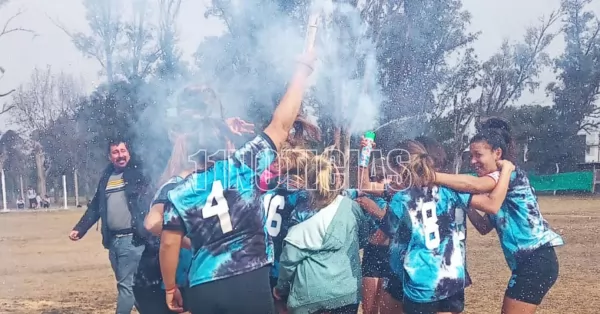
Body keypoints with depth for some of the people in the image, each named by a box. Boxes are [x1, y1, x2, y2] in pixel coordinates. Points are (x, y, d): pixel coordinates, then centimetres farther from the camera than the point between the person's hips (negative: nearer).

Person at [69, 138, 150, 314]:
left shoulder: (138, 172, -1)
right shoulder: (106, 177, 14)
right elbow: (95, 207, 19)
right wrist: (79, 229, 16)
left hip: (132, 239, -6)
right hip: (113, 240, 6)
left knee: (126, 283, -6)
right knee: (125, 282, 14)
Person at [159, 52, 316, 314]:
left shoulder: (179, 193, 4)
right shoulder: (243, 167, -3)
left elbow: (169, 244, 3)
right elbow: (281, 126, 0)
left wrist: (170, 288, 16)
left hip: (203, 290, 3)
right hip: (250, 283, -2)